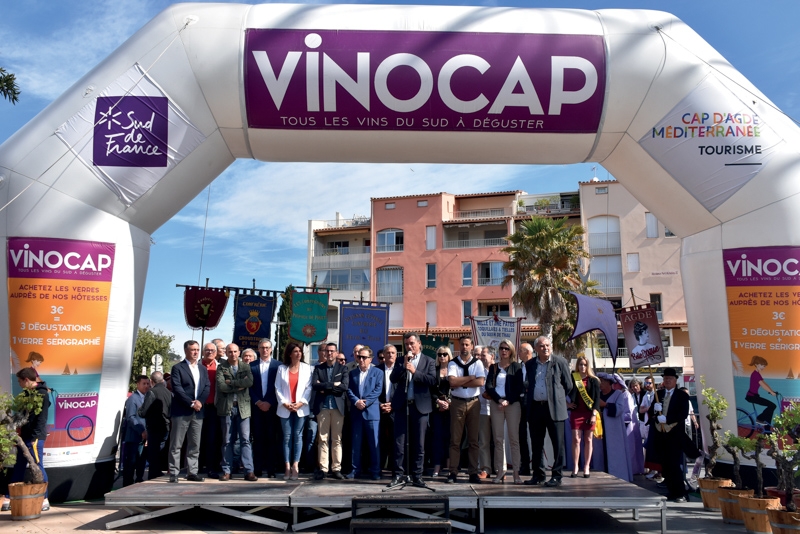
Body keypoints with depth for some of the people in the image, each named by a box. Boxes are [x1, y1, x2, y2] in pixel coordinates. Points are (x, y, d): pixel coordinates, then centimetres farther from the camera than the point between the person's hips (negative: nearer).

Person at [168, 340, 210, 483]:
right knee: (176, 445, -1)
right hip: (181, 411, -5)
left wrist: (200, 401, -11)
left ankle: (192, 472, 13)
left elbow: (207, 387, 7)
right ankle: (174, 474, 4)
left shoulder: (203, 369, 16)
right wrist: (191, 403, -16)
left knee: (195, 445, 7)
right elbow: (177, 388, -11)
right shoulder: (178, 368, -1)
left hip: (198, 412, 5)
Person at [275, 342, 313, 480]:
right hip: (285, 408, 1)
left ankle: (295, 466, 1)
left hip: (301, 408, -1)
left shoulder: (306, 368, 5)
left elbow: (309, 387, -1)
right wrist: (284, 403, -9)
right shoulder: (282, 368, 7)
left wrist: (301, 402, -11)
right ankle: (287, 467, 4)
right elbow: (278, 388, 2)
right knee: (287, 437, 2)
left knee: (298, 436, -1)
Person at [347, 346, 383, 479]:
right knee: (356, 443, 7)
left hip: (371, 411, -3)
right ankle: (356, 470, 15)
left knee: (374, 443, 0)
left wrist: (365, 402, -15)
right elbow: (349, 390, 5)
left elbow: (378, 390, -5)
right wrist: (356, 401, -13)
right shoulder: (352, 373, 14)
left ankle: (375, 471, 7)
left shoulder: (377, 372, 4)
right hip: (356, 412, 3)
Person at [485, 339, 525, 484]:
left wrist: (508, 401, -12)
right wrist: (499, 400, -11)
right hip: (496, 404, 2)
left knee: (514, 438, -4)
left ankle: (516, 472, -2)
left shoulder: (516, 367, 7)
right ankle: (500, 472, 3)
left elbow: (519, 387, 0)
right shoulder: (493, 367, 13)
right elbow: (489, 386, 4)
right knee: (498, 439, 0)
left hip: (513, 404, -2)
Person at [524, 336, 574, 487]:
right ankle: (538, 475, 20)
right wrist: (530, 398, 10)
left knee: (557, 443, 0)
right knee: (536, 444, 10)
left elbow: (568, 385, 5)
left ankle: (556, 476, 9)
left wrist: (557, 397, 8)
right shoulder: (530, 364, 11)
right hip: (535, 408, 4)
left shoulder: (560, 362, 0)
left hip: (554, 408, -4)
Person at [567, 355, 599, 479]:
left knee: (588, 440, 3)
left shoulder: (593, 380, 4)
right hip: (576, 412, 0)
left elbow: (597, 398, 1)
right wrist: (566, 404, 3)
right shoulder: (572, 379, 5)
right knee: (576, 439, -3)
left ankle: (586, 467, 9)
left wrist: (594, 414, -7)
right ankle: (575, 467, 1)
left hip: (589, 413, 0)